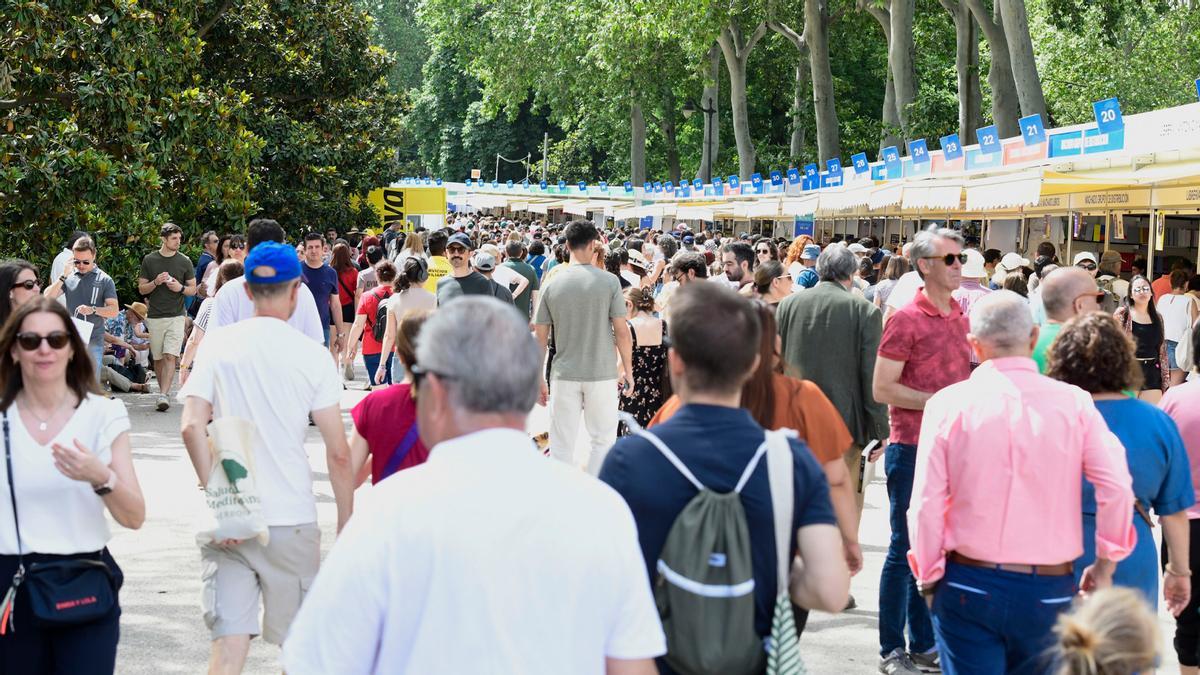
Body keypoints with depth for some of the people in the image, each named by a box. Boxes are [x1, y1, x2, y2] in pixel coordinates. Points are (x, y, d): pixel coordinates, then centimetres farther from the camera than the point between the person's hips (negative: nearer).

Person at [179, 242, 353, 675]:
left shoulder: (217, 346, 2)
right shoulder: (312, 356, -3)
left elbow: (191, 426, -9)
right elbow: (338, 453, -5)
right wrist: (346, 528, 2)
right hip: (292, 521, -1)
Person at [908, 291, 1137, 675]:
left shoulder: (948, 403, -5)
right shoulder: (1074, 403, -3)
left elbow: (927, 503, -6)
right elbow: (1117, 487, -10)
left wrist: (928, 578, 6)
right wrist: (1105, 565, 3)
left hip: (968, 585, -1)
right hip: (1049, 591, 1)